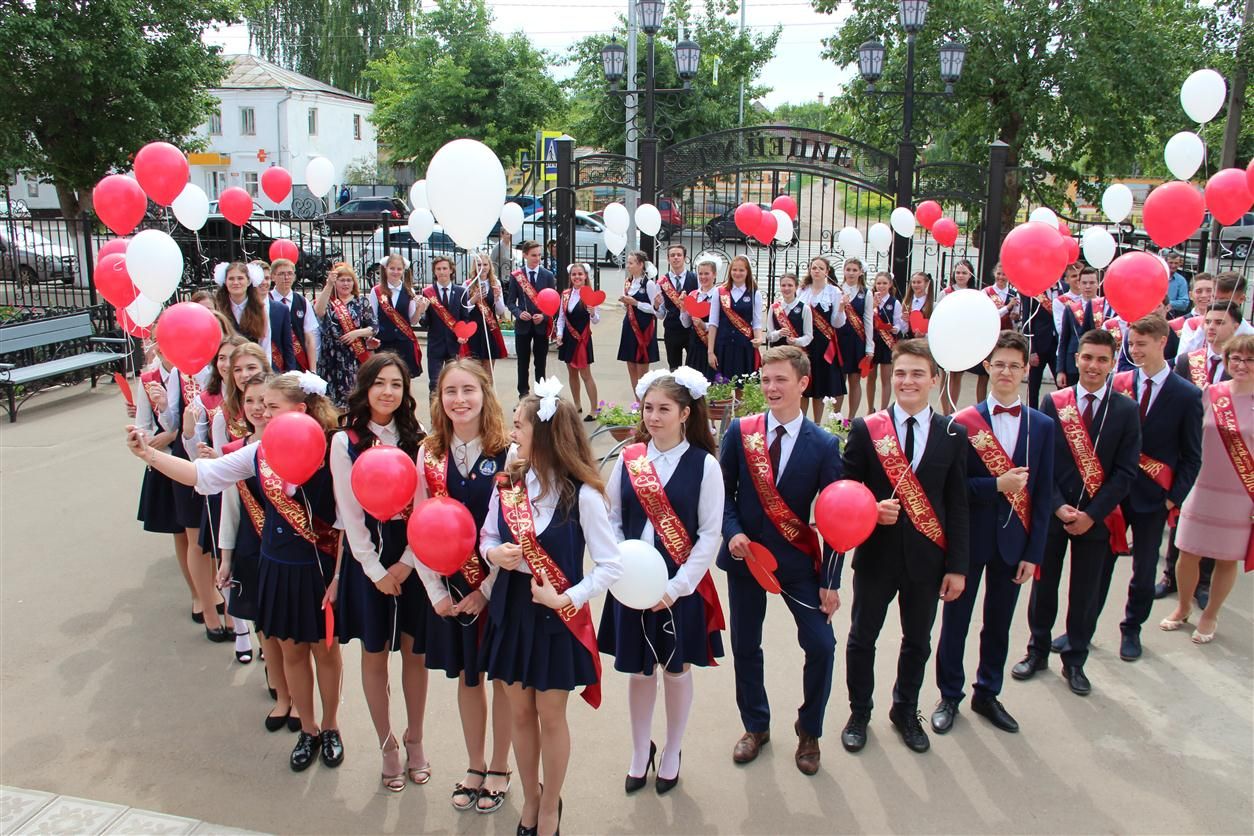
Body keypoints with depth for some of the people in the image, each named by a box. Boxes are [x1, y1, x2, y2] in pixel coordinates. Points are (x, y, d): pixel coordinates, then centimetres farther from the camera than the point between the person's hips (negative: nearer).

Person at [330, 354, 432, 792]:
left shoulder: (416, 440, 0)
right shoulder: (346, 442, -5)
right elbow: (349, 513, -7)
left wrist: (405, 563, -12)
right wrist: (376, 570, -9)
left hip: (413, 557, 1)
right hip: (368, 557, -1)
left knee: (413, 650, 9)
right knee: (375, 653, 9)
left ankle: (415, 740, 28)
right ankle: (387, 745, 26)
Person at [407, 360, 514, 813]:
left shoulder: (508, 454, -14)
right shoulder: (430, 455, -1)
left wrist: (487, 589, -13)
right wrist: (436, 591, -5)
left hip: (498, 586, -3)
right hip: (449, 588, 3)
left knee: (503, 676, 12)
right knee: (466, 676, 18)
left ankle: (499, 768, 33)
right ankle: (475, 765, 37)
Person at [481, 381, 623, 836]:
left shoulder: (582, 495, -18)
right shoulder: (508, 483, -3)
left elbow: (611, 565, -15)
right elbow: (486, 539, 9)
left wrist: (567, 599, -22)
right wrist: (494, 553, -13)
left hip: (557, 614, -4)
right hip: (511, 607, 4)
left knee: (550, 714, 11)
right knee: (519, 711, 16)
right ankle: (530, 798, 39)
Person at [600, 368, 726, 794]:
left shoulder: (704, 464, -10)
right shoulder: (628, 459, -2)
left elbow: (710, 534, -9)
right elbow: (611, 520, 2)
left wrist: (677, 586, -14)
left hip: (681, 589, -2)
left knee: (677, 671, 14)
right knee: (638, 671, 15)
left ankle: (672, 754, 37)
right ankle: (640, 753, 37)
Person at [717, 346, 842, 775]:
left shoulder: (824, 445, -8)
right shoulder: (740, 431, -4)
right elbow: (724, 491, 3)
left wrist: (830, 581, -7)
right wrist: (732, 532, -16)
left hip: (798, 560, -1)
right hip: (745, 555, 2)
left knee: (821, 645, -4)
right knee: (745, 645, 12)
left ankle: (809, 731, 23)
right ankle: (755, 726, 36)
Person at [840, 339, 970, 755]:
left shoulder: (953, 434, -2)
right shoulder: (865, 429, -6)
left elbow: (958, 506, -1)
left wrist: (957, 566, -3)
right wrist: (871, 510, -23)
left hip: (927, 557, 1)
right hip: (876, 553, -1)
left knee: (917, 642, 17)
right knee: (862, 639, 13)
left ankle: (906, 712, 39)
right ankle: (859, 713, 34)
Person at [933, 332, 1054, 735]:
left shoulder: (1042, 426, 0)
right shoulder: (963, 421, -9)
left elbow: (1042, 494, 1)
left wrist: (1033, 552, -1)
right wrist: (996, 485, -24)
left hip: (1013, 542, 3)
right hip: (969, 538, -3)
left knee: (999, 623, 16)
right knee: (956, 621, 10)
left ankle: (987, 694, 34)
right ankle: (949, 696, 27)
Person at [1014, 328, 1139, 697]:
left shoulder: (1126, 411, -3)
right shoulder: (1053, 403, -3)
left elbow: (1125, 472, -6)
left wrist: (1091, 514, -12)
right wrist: (1058, 506, -13)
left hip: (1096, 518, 0)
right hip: (1052, 512, 0)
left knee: (1085, 592, 10)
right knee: (1044, 584, 12)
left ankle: (1075, 661, 26)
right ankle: (1038, 652, 29)